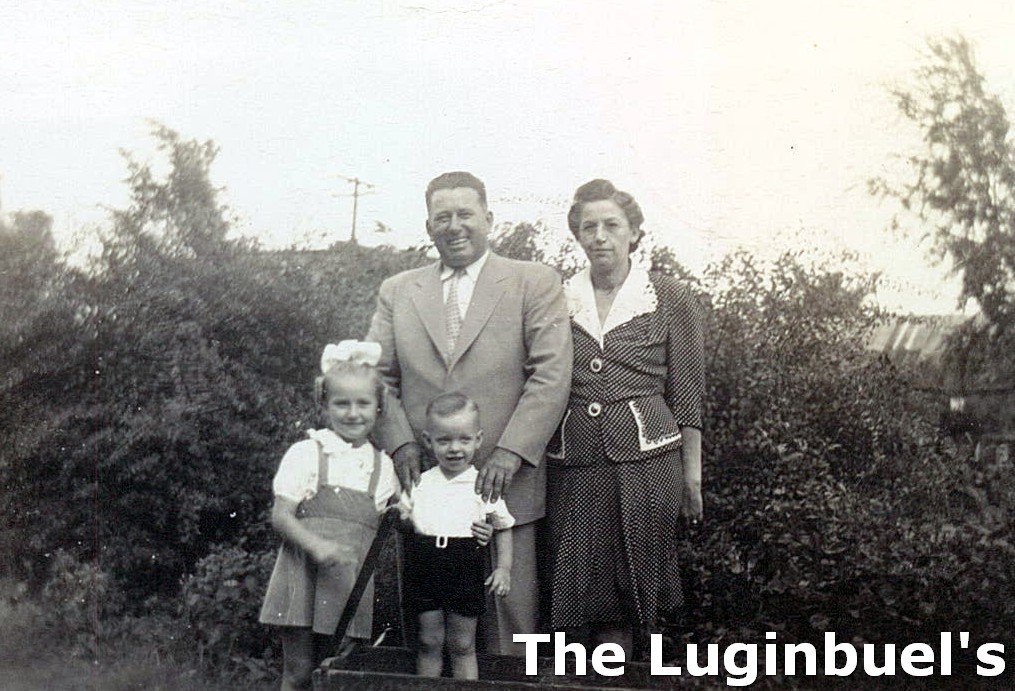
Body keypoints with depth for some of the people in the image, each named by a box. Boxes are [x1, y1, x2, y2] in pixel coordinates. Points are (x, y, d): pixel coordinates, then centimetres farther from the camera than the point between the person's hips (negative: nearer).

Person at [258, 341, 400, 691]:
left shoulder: (382, 465, 9)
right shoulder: (306, 454, -3)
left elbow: (380, 526, 19)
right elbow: (281, 516, -7)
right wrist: (317, 545, -23)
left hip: (351, 582, 3)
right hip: (304, 575, -3)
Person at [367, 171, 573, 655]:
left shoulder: (535, 284, 3)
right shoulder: (396, 292, 13)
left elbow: (551, 376, -5)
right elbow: (377, 377, 10)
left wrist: (510, 452, -14)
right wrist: (400, 443, -6)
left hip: (504, 487, -3)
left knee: (506, 629, 2)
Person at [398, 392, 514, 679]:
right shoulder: (420, 483, 3)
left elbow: (503, 528, 3)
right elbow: (405, 520, 12)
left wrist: (503, 567, -3)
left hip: (465, 571, -2)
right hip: (425, 568, 2)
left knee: (462, 645, 7)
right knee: (429, 641, 9)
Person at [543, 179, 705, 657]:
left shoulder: (671, 300, 2)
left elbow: (686, 396, 3)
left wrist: (692, 474, 0)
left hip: (643, 461, -2)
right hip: (572, 464, 2)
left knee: (624, 593, 3)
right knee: (573, 593, 4)